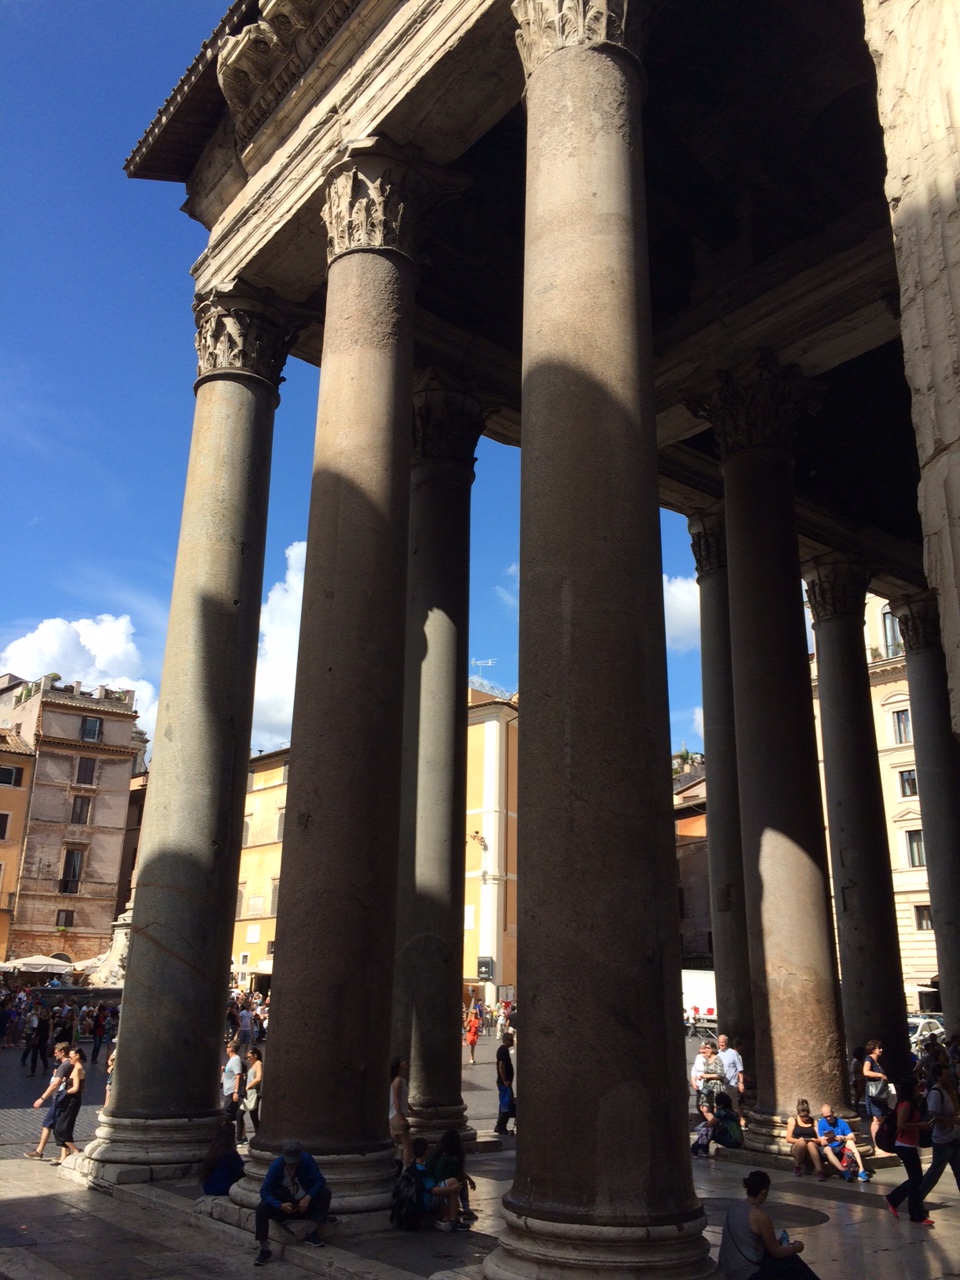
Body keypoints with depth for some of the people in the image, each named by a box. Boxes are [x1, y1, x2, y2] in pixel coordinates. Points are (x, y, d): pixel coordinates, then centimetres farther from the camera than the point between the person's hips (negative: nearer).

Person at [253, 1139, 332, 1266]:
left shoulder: (306, 1159, -15)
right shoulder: (276, 1165, -18)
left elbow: (320, 1180, -18)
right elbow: (264, 1191, -22)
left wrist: (308, 1198, -34)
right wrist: (281, 1205, -38)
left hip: (305, 1202, 1)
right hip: (284, 1204, -1)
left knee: (325, 1192, -24)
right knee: (262, 1208, -29)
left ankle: (312, 1234, -13)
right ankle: (264, 1250, -19)